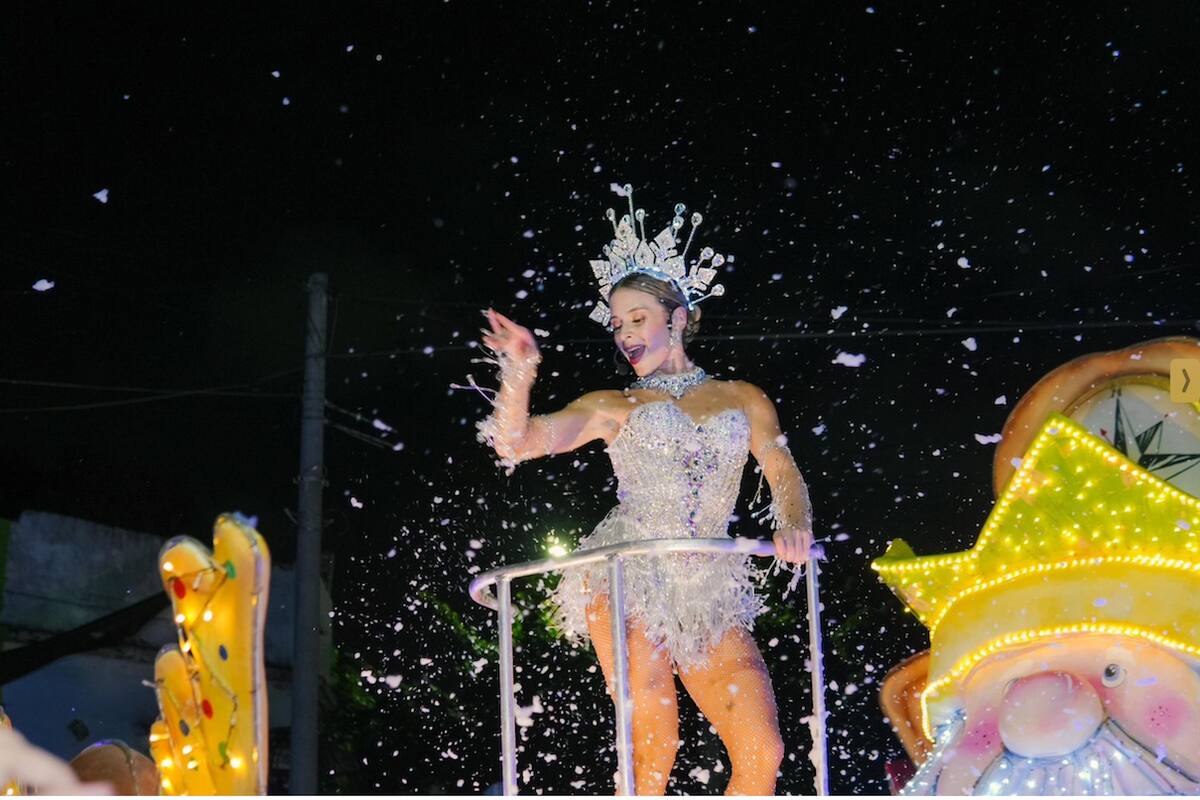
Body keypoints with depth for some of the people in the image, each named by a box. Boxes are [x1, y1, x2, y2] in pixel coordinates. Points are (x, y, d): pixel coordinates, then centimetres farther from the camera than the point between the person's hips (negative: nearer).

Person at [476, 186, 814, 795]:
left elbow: (784, 475, 8)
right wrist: (519, 373, -15)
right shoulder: (613, 407, 12)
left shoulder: (742, 399, 17)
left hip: (710, 592, 2)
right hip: (626, 582, -2)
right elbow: (516, 443, 2)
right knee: (654, 745, -18)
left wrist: (793, 525, -14)